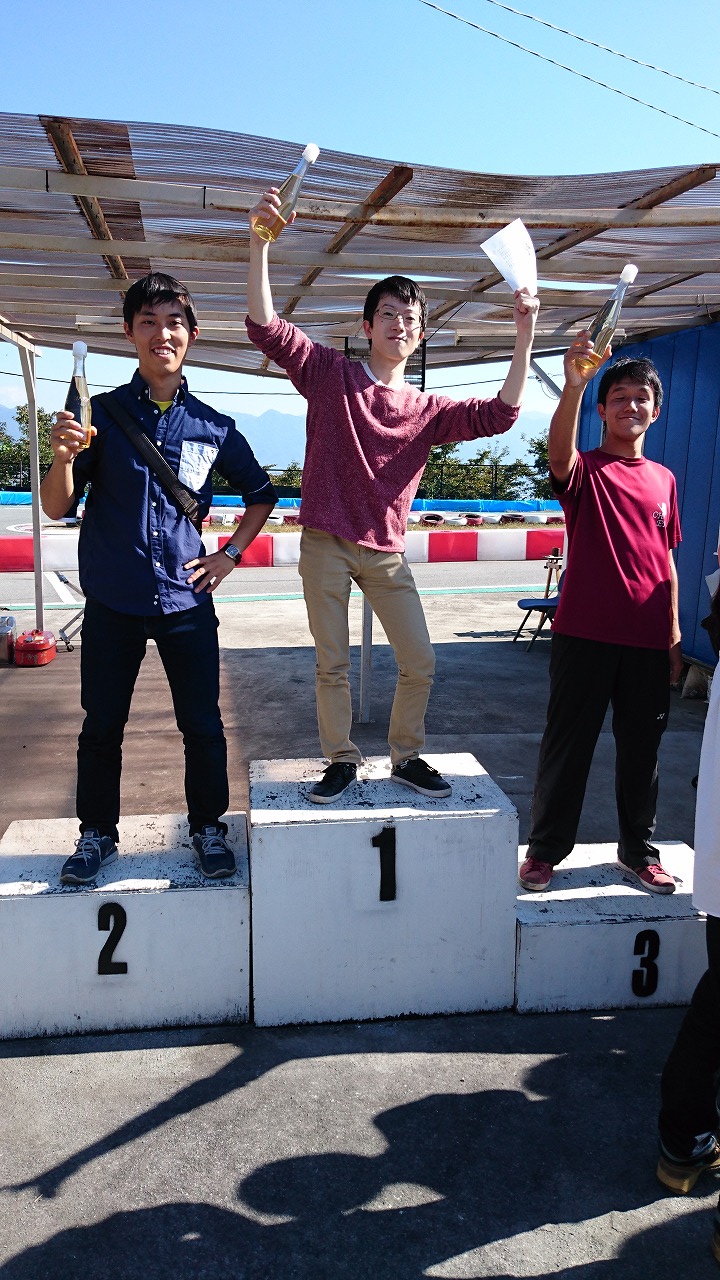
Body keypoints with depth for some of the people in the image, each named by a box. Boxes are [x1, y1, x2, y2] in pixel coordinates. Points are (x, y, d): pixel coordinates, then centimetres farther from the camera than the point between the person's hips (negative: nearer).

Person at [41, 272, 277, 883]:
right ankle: (98, 834, 27)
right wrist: (63, 456, -20)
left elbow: (261, 494, 19)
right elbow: (56, 508, 0)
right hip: (112, 603, 0)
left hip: (186, 601, 1)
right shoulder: (103, 413, 1)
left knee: (203, 724, 5)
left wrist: (230, 554, 7)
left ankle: (208, 827, 25)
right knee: (102, 725, 9)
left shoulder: (213, 426, 4)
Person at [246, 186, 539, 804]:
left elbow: (498, 414, -4)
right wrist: (260, 244, -24)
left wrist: (524, 340, -12)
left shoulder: (428, 409, 6)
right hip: (326, 544, -3)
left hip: (387, 553, 3)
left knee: (420, 663, 4)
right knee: (333, 665, 6)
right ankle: (341, 760, 23)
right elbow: (265, 326, -12)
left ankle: (407, 757, 24)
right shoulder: (330, 373, -1)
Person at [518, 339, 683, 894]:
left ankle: (640, 851, 28)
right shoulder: (584, 471, -1)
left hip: (647, 640, 4)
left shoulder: (664, 480, 12)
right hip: (585, 634, -4)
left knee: (642, 748, 12)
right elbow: (559, 453, -26)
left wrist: (674, 634, 12)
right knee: (568, 742, 4)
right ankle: (546, 848, 18)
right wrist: (574, 385, -42)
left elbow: (665, 561, 15)